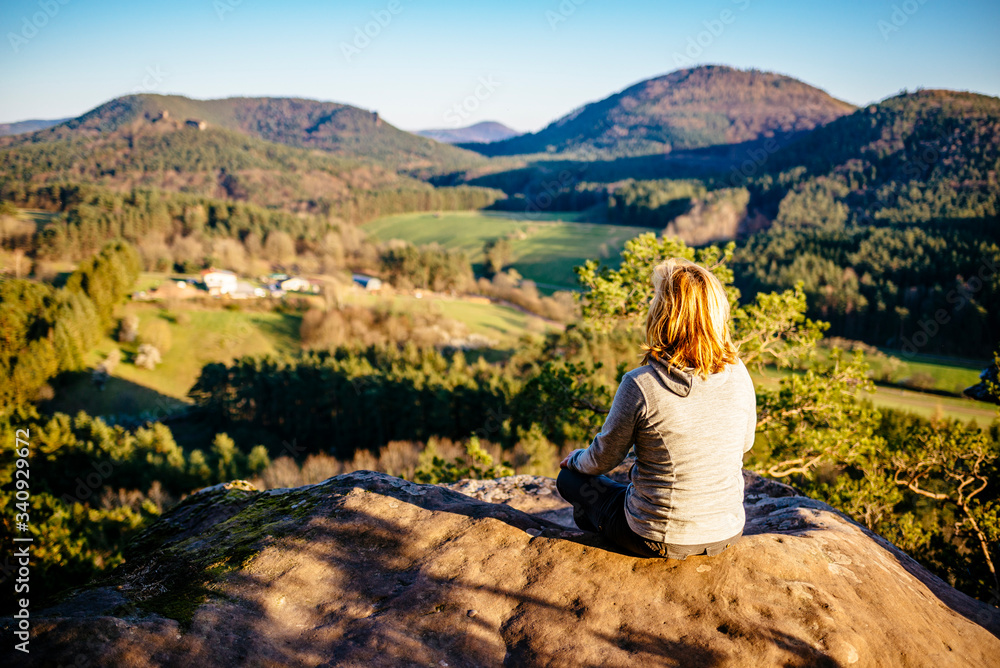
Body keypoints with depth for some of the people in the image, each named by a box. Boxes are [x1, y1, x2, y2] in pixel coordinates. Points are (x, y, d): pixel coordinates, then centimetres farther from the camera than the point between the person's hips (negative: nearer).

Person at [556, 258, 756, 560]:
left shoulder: (640, 385, -25)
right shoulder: (738, 375, -11)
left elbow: (603, 459, -10)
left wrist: (575, 459, 12)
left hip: (659, 541, -5)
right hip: (728, 533, 5)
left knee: (570, 478, 19)